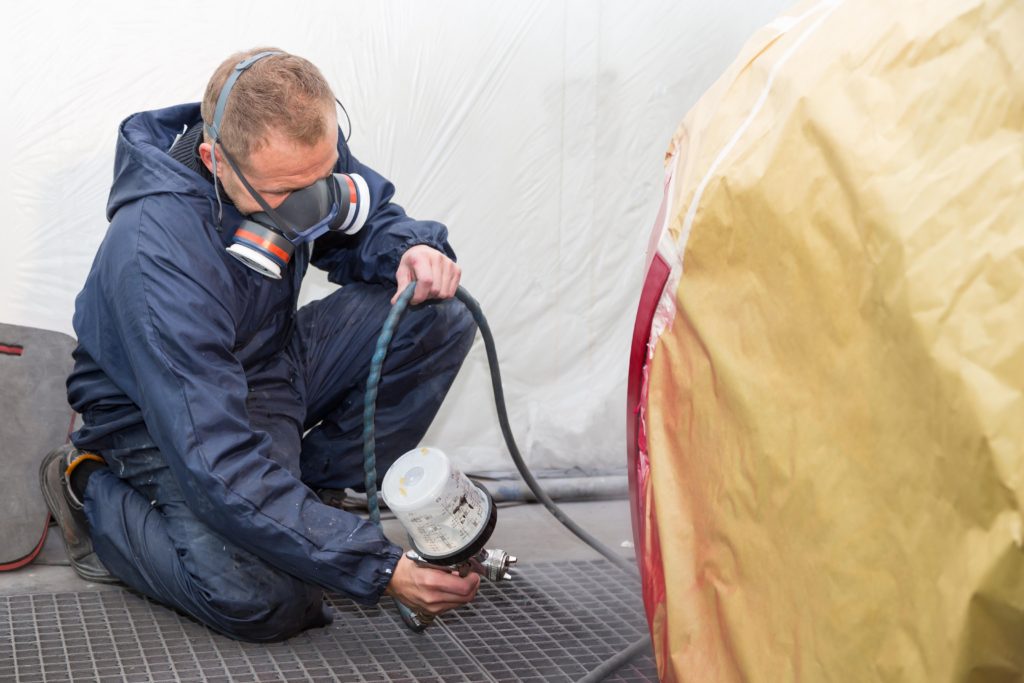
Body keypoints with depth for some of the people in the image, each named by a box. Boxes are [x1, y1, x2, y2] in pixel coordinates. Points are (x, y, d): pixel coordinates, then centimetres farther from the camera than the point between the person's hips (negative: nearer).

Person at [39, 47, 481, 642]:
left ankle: (304, 482, 0)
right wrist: (380, 568, -40)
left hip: (273, 360, 7)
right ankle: (94, 494, -1)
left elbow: (371, 218, 6)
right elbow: (219, 465, -39)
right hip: (161, 412, -7)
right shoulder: (158, 256, -37)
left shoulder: (299, 152, -17)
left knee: (438, 316, -14)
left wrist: (412, 248, -21)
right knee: (264, 599, -30)